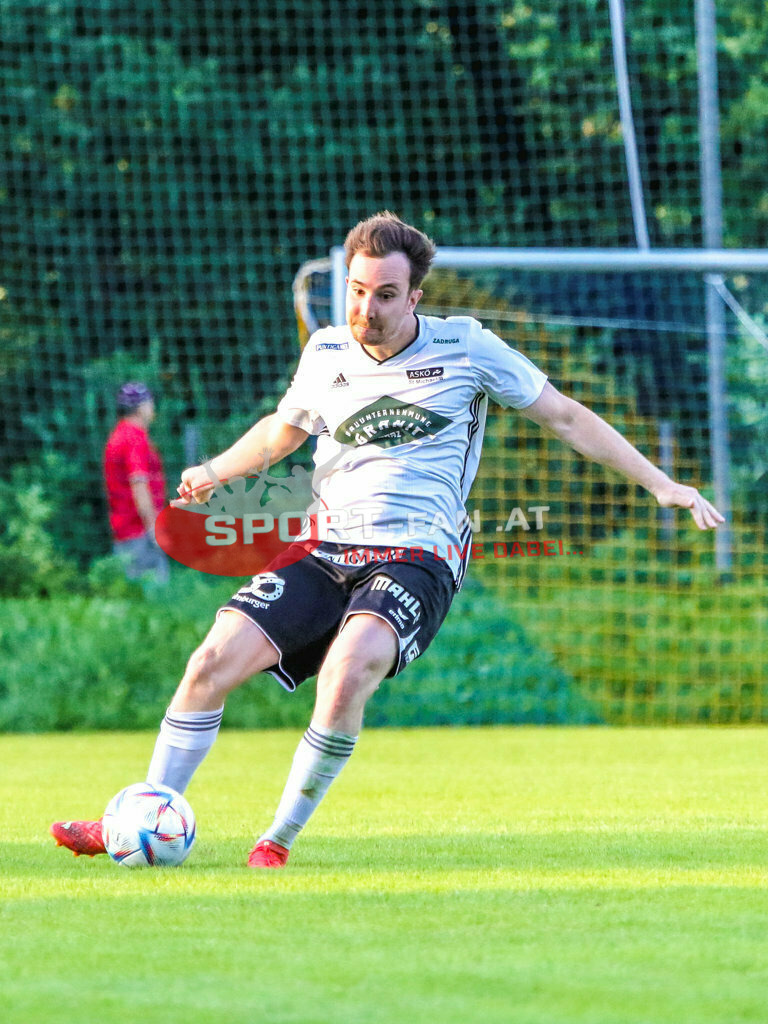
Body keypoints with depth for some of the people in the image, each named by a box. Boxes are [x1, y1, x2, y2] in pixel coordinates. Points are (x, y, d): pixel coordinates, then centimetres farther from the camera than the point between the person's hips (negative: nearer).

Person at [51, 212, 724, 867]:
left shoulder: (465, 346, 1)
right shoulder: (326, 353, 10)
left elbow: (564, 417, 9)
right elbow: (283, 431, 30)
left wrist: (661, 484, 5)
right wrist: (215, 472, 12)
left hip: (416, 555, -4)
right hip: (325, 550, 4)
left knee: (347, 674, -33)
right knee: (213, 663, -14)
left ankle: (279, 840, -19)